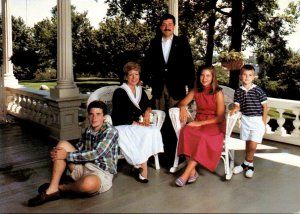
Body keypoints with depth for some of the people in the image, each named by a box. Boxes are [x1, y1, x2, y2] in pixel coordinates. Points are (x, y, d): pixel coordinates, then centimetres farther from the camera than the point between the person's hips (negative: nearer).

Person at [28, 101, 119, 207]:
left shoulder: (111, 131, -14)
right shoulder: (87, 131, 8)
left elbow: (95, 154, -22)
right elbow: (78, 149, 13)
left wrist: (67, 155, -19)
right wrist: (58, 152, -7)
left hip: (102, 173, -6)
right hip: (83, 167, 7)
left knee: (88, 183, -42)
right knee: (63, 144, -8)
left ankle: (62, 188, -5)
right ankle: (52, 190, -13)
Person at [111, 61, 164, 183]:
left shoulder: (140, 91, 15)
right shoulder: (119, 92, -5)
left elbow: (147, 105, 25)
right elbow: (117, 115, -11)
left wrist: (147, 111, 0)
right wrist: (135, 123, -18)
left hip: (138, 125, 6)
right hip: (122, 126, -6)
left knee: (155, 131, -24)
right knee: (146, 133, -30)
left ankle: (140, 163, -20)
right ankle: (143, 168, -20)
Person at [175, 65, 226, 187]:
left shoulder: (218, 93, -7)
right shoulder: (195, 91, 7)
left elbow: (220, 118, -9)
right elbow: (182, 103, 13)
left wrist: (201, 123, -17)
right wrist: (183, 108, -12)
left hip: (215, 124, -3)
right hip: (198, 122, 4)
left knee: (203, 137, -36)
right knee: (186, 132, -31)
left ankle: (186, 174, -31)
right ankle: (193, 171, -28)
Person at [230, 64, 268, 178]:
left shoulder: (258, 90, -9)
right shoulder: (238, 91, 0)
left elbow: (265, 107, -5)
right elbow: (237, 105, 4)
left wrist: (263, 123, -6)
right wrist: (235, 109, -20)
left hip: (257, 120, -3)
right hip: (245, 119, 3)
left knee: (252, 146, -6)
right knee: (248, 144, 11)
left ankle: (246, 164, 15)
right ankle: (249, 165, 25)